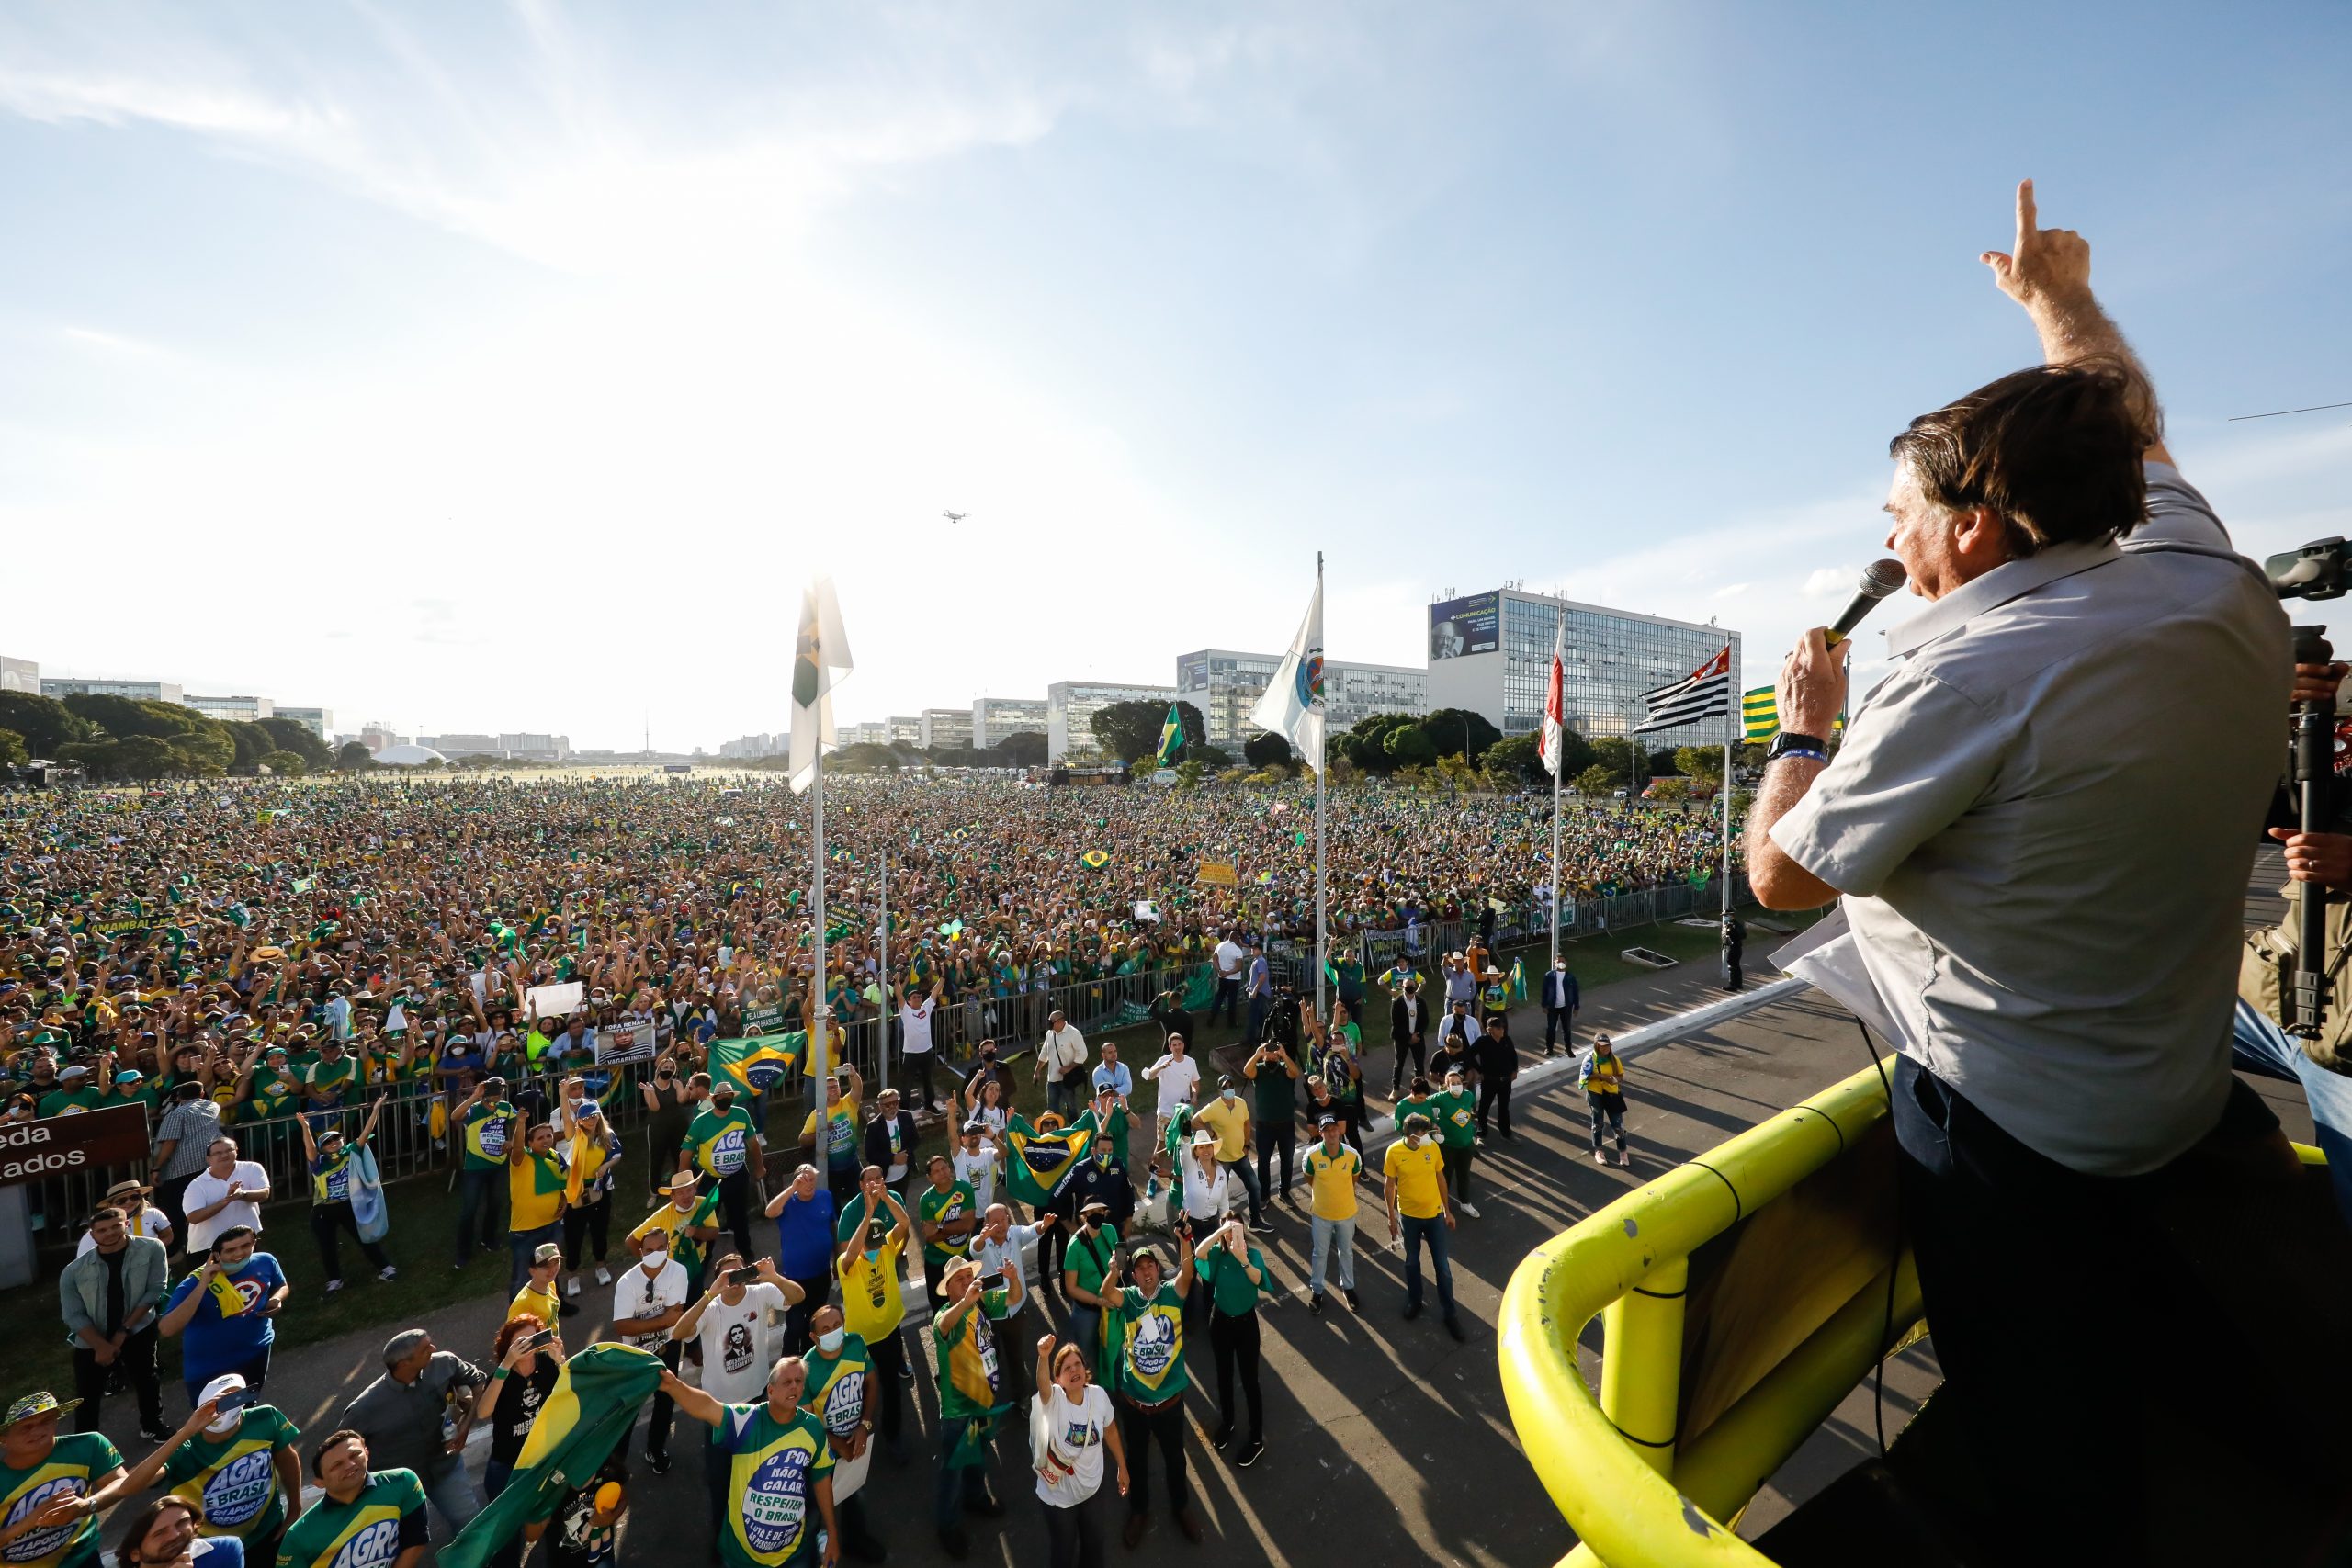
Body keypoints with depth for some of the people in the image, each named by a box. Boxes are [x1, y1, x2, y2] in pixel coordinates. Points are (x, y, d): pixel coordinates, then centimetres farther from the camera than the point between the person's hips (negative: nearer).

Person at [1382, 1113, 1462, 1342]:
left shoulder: (1432, 1147, -14)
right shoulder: (1394, 1152, -20)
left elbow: (1440, 1178, 0)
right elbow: (1389, 1185, -8)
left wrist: (1447, 1210, 7)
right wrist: (1392, 1217, -4)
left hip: (1435, 1214, 1)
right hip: (1409, 1216, -1)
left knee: (1442, 1266, 10)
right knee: (1412, 1262, 19)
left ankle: (1449, 1313, 27)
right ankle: (1414, 1301, 42)